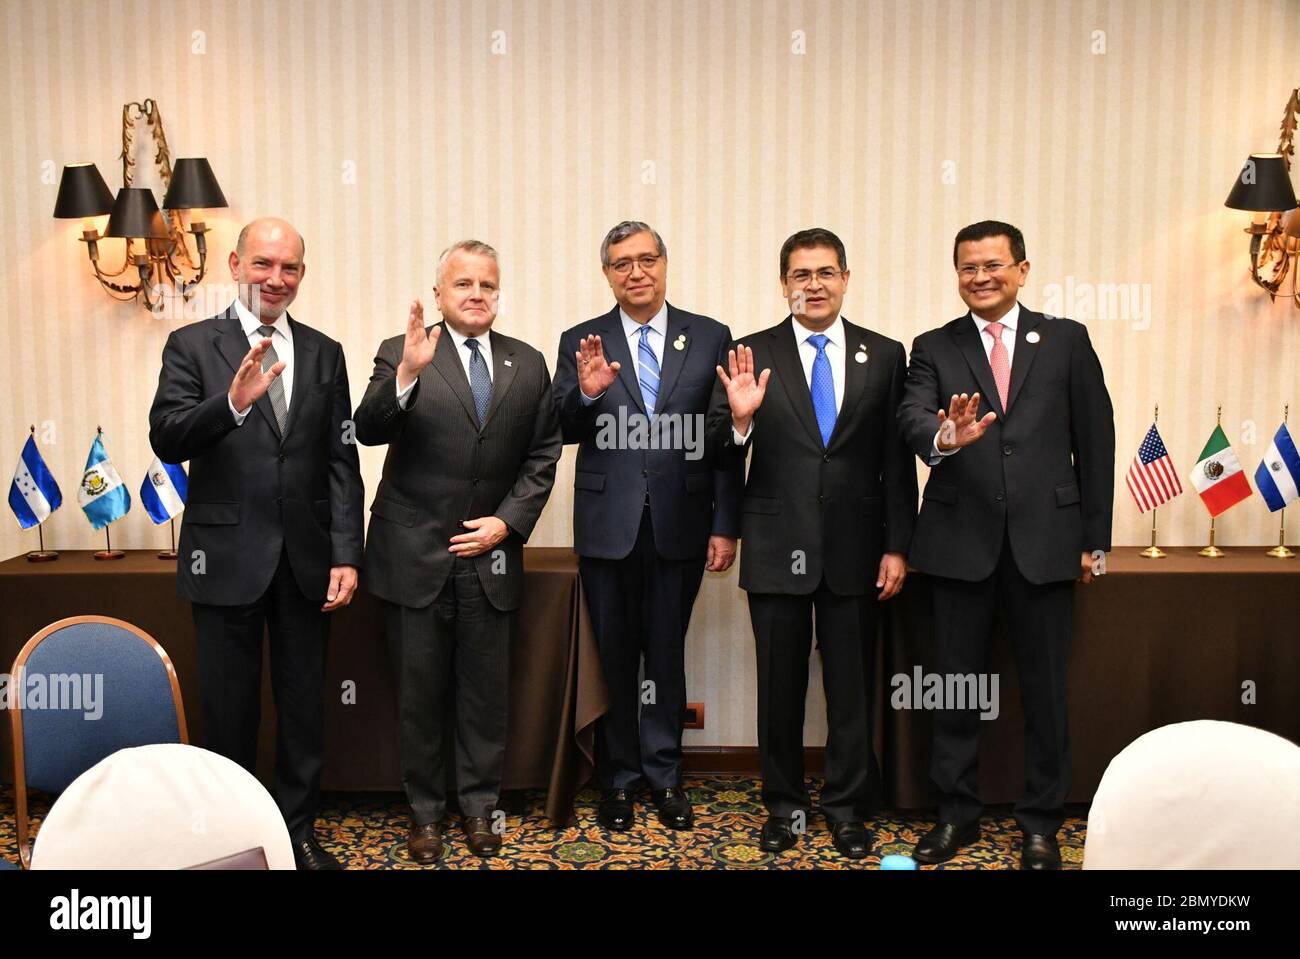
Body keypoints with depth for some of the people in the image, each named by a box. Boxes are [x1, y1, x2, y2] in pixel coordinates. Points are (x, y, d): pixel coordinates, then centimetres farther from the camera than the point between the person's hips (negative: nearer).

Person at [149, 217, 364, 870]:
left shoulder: (324, 353, 7)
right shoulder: (192, 345, -1)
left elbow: (341, 463, 4)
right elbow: (166, 440, -13)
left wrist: (346, 555, -3)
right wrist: (233, 402, -32)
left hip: (306, 559, 2)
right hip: (227, 557, -2)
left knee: (304, 705, 13)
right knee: (229, 709, 10)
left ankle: (300, 829, 28)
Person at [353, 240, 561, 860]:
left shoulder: (528, 365, 7)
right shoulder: (401, 355, -3)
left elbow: (543, 455, 8)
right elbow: (369, 430, -17)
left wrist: (508, 521, -4)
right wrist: (407, 373, -34)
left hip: (490, 556, 2)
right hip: (416, 556, -2)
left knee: (486, 691, 11)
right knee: (421, 693, 9)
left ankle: (479, 807, 27)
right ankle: (425, 812, 25)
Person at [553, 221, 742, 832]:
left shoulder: (710, 338, 3)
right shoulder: (581, 343, 3)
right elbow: (563, 433, -2)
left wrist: (726, 525, -3)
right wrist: (586, 394, -23)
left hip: (680, 523, 0)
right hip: (608, 523, 0)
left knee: (667, 653, 10)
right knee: (613, 655, 10)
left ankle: (664, 775, 26)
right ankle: (619, 777, 26)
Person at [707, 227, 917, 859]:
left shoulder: (885, 356, 4)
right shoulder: (752, 356, 1)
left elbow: (897, 462, 3)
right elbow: (723, 452, -2)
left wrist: (897, 546, -1)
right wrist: (738, 418, -23)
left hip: (856, 547, 1)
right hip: (777, 547, 0)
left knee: (851, 686, 9)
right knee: (780, 685, 10)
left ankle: (848, 808, 26)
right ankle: (784, 805, 27)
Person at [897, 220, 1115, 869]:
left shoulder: (1066, 341, 6)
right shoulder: (934, 349, 6)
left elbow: (1095, 440, 5)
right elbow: (911, 417, -12)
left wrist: (1094, 538, 2)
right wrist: (945, 436, -35)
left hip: (1044, 540, 0)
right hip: (961, 541, 0)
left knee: (1044, 688, 8)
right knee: (956, 685, 10)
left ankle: (1041, 822, 25)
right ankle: (957, 814, 25)